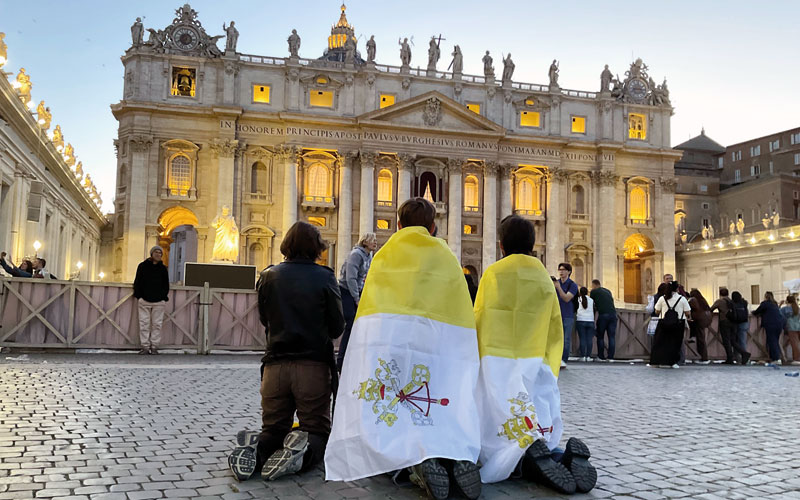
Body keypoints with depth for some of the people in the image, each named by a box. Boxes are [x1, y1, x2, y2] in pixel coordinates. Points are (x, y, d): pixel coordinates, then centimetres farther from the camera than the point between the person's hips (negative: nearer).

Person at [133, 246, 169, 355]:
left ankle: (154, 347, 6)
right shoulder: (143, 266, 5)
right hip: (144, 301, -1)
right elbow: (137, 282, 5)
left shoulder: (163, 268, 10)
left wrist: (164, 297, 3)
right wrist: (139, 296, -4)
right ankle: (145, 347, 3)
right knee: (144, 324, -2)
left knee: (157, 325, 0)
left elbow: (166, 284, 14)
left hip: (159, 301, 1)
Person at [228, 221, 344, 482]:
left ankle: (256, 450, -17)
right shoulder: (324, 277, -4)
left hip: (276, 365, 3)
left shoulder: (270, 275, 4)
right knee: (318, 431, 9)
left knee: (273, 430, 15)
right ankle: (304, 451, -24)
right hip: (314, 366, -2)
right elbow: (337, 327, 1)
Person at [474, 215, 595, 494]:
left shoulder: (493, 274, -2)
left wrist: (475, 366, 12)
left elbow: (478, 323, 1)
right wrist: (549, 373, 21)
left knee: (499, 436, -3)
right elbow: (556, 334, 13)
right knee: (542, 435, 8)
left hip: (498, 364, -3)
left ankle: (532, 456, -35)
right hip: (536, 365, 3)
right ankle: (571, 456, -24)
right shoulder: (545, 279, 10)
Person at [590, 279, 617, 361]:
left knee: (600, 337, 5)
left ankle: (601, 356, 4)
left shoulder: (594, 292, 9)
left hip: (603, 315, -4)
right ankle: (610, 356, -1)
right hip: (613, 314, 4)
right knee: (612, 337, 3)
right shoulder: (608, 291, 23)